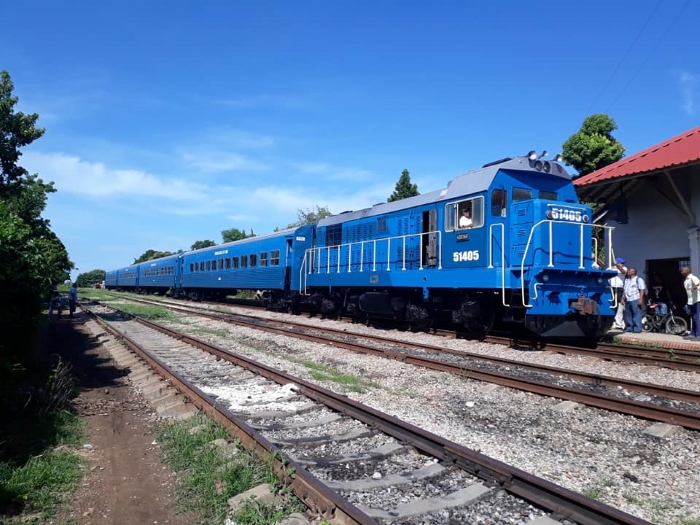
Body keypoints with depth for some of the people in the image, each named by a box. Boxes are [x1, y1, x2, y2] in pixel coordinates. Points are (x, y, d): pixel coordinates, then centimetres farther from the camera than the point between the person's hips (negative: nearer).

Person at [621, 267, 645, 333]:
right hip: (627, 300, 8)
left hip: (635, 300, -8)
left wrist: (641, 299, -17)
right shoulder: (626, 280, 22)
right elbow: (624, 290, 26)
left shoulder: (638, 279, -2)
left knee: (636, 314, -9)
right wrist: (623, 298, 19)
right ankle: (629, 328, 15)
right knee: (627, 314, 8)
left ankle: (637, 328, -9)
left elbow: (642, 290, -9)